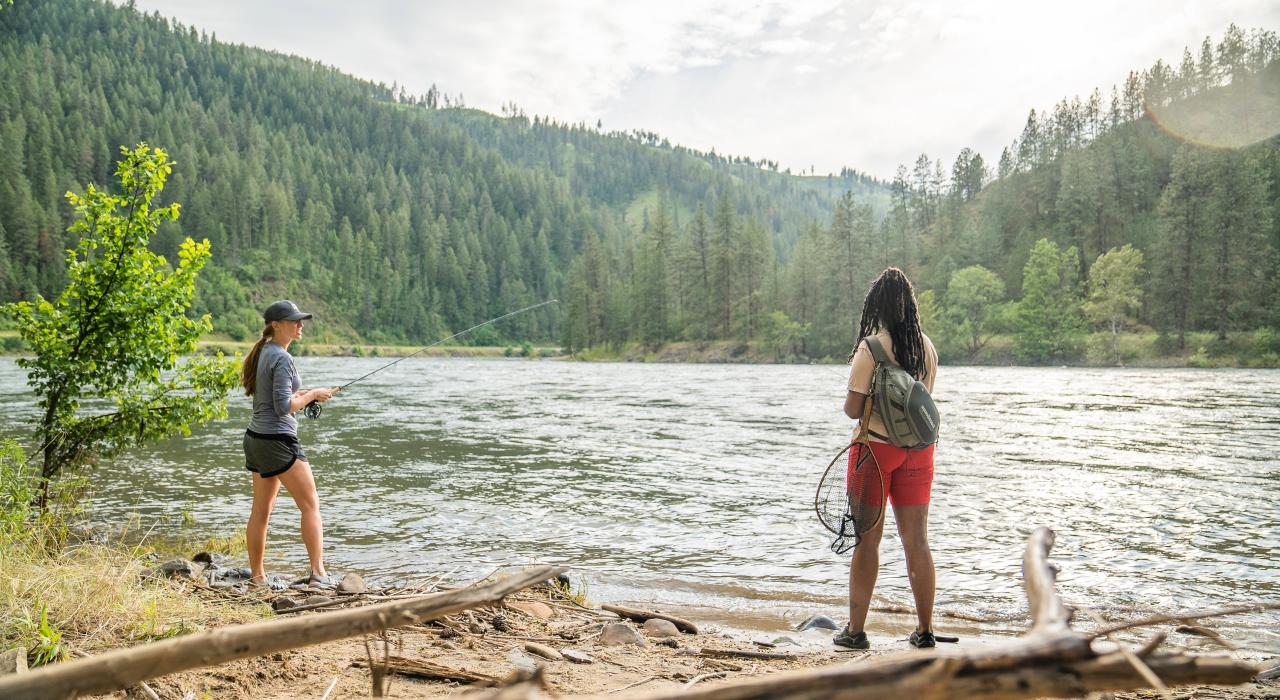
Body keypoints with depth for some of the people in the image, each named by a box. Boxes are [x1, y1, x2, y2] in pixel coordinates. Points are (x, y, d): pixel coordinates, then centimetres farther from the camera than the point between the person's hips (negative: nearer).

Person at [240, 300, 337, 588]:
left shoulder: (263, 352, 12)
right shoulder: (282, 358, -17)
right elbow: (283, 407, -21)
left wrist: (301, 394, 11)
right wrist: (312, 395, -8)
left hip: (256, 437, 9)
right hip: (278, 440, -9)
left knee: (261, 509, 12)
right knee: (311, 505, -3)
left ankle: (256, 576, 18)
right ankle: (318, 573, -4)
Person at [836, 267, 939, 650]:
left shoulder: (871, 348, -13)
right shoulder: (927, 347, 4)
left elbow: (853, 408, -13)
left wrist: (851, 396, 7)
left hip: (876, 447, -5)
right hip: (918, 449, 5)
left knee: (868, 538, 3)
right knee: (917, 540, 10)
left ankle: (856, 630, 9)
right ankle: (924, 630, 17)